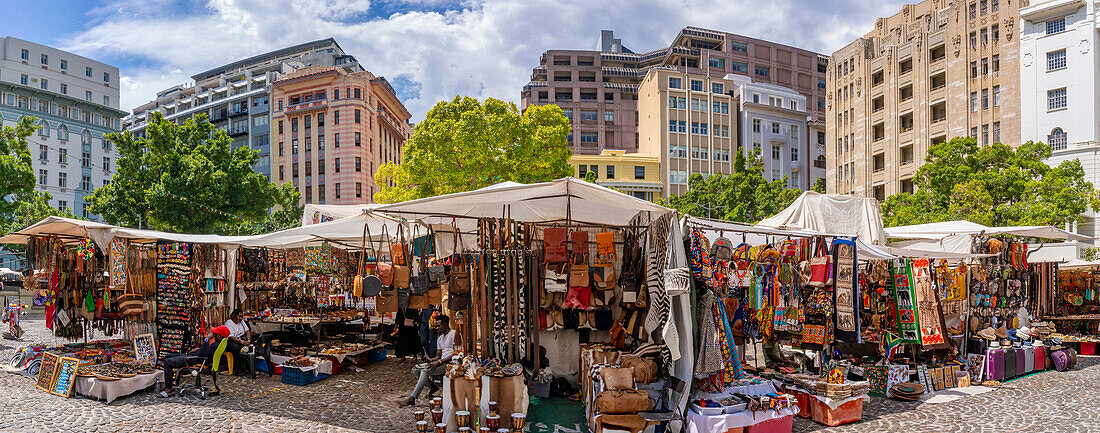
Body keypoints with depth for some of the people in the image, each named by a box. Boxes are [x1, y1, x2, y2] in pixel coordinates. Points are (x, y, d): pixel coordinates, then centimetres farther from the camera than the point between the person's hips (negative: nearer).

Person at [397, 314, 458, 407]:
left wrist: (439, 361, -20)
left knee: (425, 371, -28)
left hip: (450, 363, -9)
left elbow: (455, 354, -15)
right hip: (441, 362, 9)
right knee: (416, 369, -5)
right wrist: (432, 360, -4)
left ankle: (412, 398, -27)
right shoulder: (440, 338, 22)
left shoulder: (454, 334, -5)